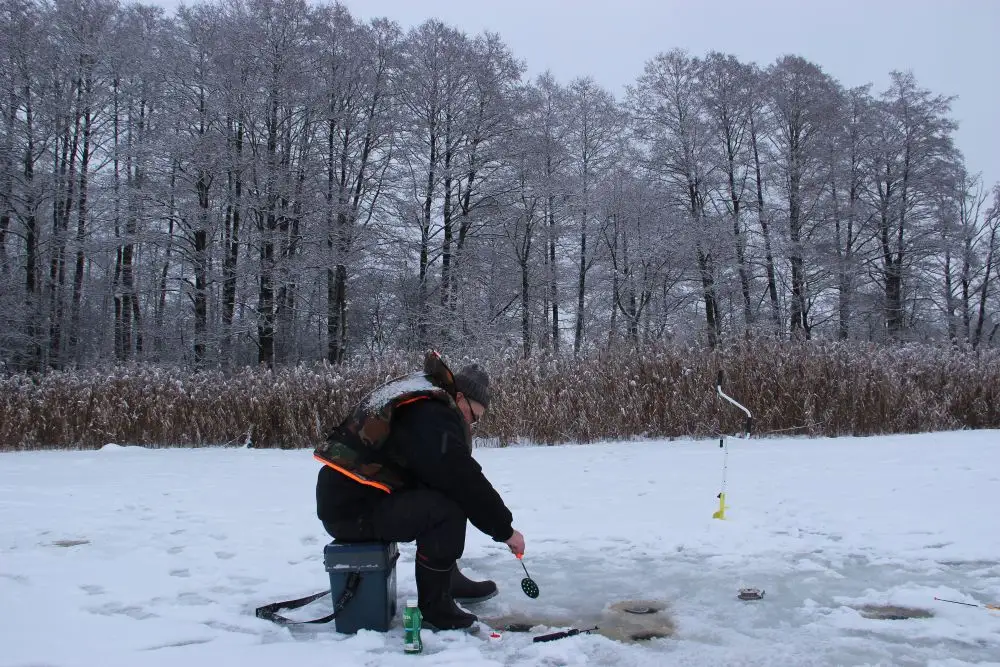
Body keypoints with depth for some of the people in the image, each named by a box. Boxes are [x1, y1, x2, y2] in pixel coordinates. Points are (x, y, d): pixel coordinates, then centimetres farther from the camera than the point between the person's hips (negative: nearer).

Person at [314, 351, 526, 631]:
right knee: (446, 509, -21)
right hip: (353, 509, -10)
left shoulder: (419, 403, 15)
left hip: (347, 497, 10)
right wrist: (505, 529, -9)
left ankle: (448, 579, 25)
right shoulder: (431, 417, -18)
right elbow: (466, 482, -19)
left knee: (442, 496, 18)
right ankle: (434, 608, -8)